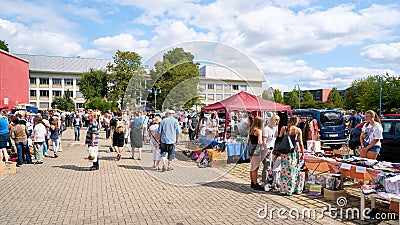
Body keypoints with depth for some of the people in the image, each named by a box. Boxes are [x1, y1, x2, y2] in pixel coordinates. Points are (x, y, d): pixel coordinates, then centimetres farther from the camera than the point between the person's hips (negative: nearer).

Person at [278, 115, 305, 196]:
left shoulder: (283, 128, 1)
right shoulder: (298, 130, 0)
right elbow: (300, 143, 1)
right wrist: (303, 153, 7)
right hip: (295, 151, 0)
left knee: (285, 170, 5)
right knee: (295, 170, 11)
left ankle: (285, 189, 8)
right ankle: (297, 189, 19)